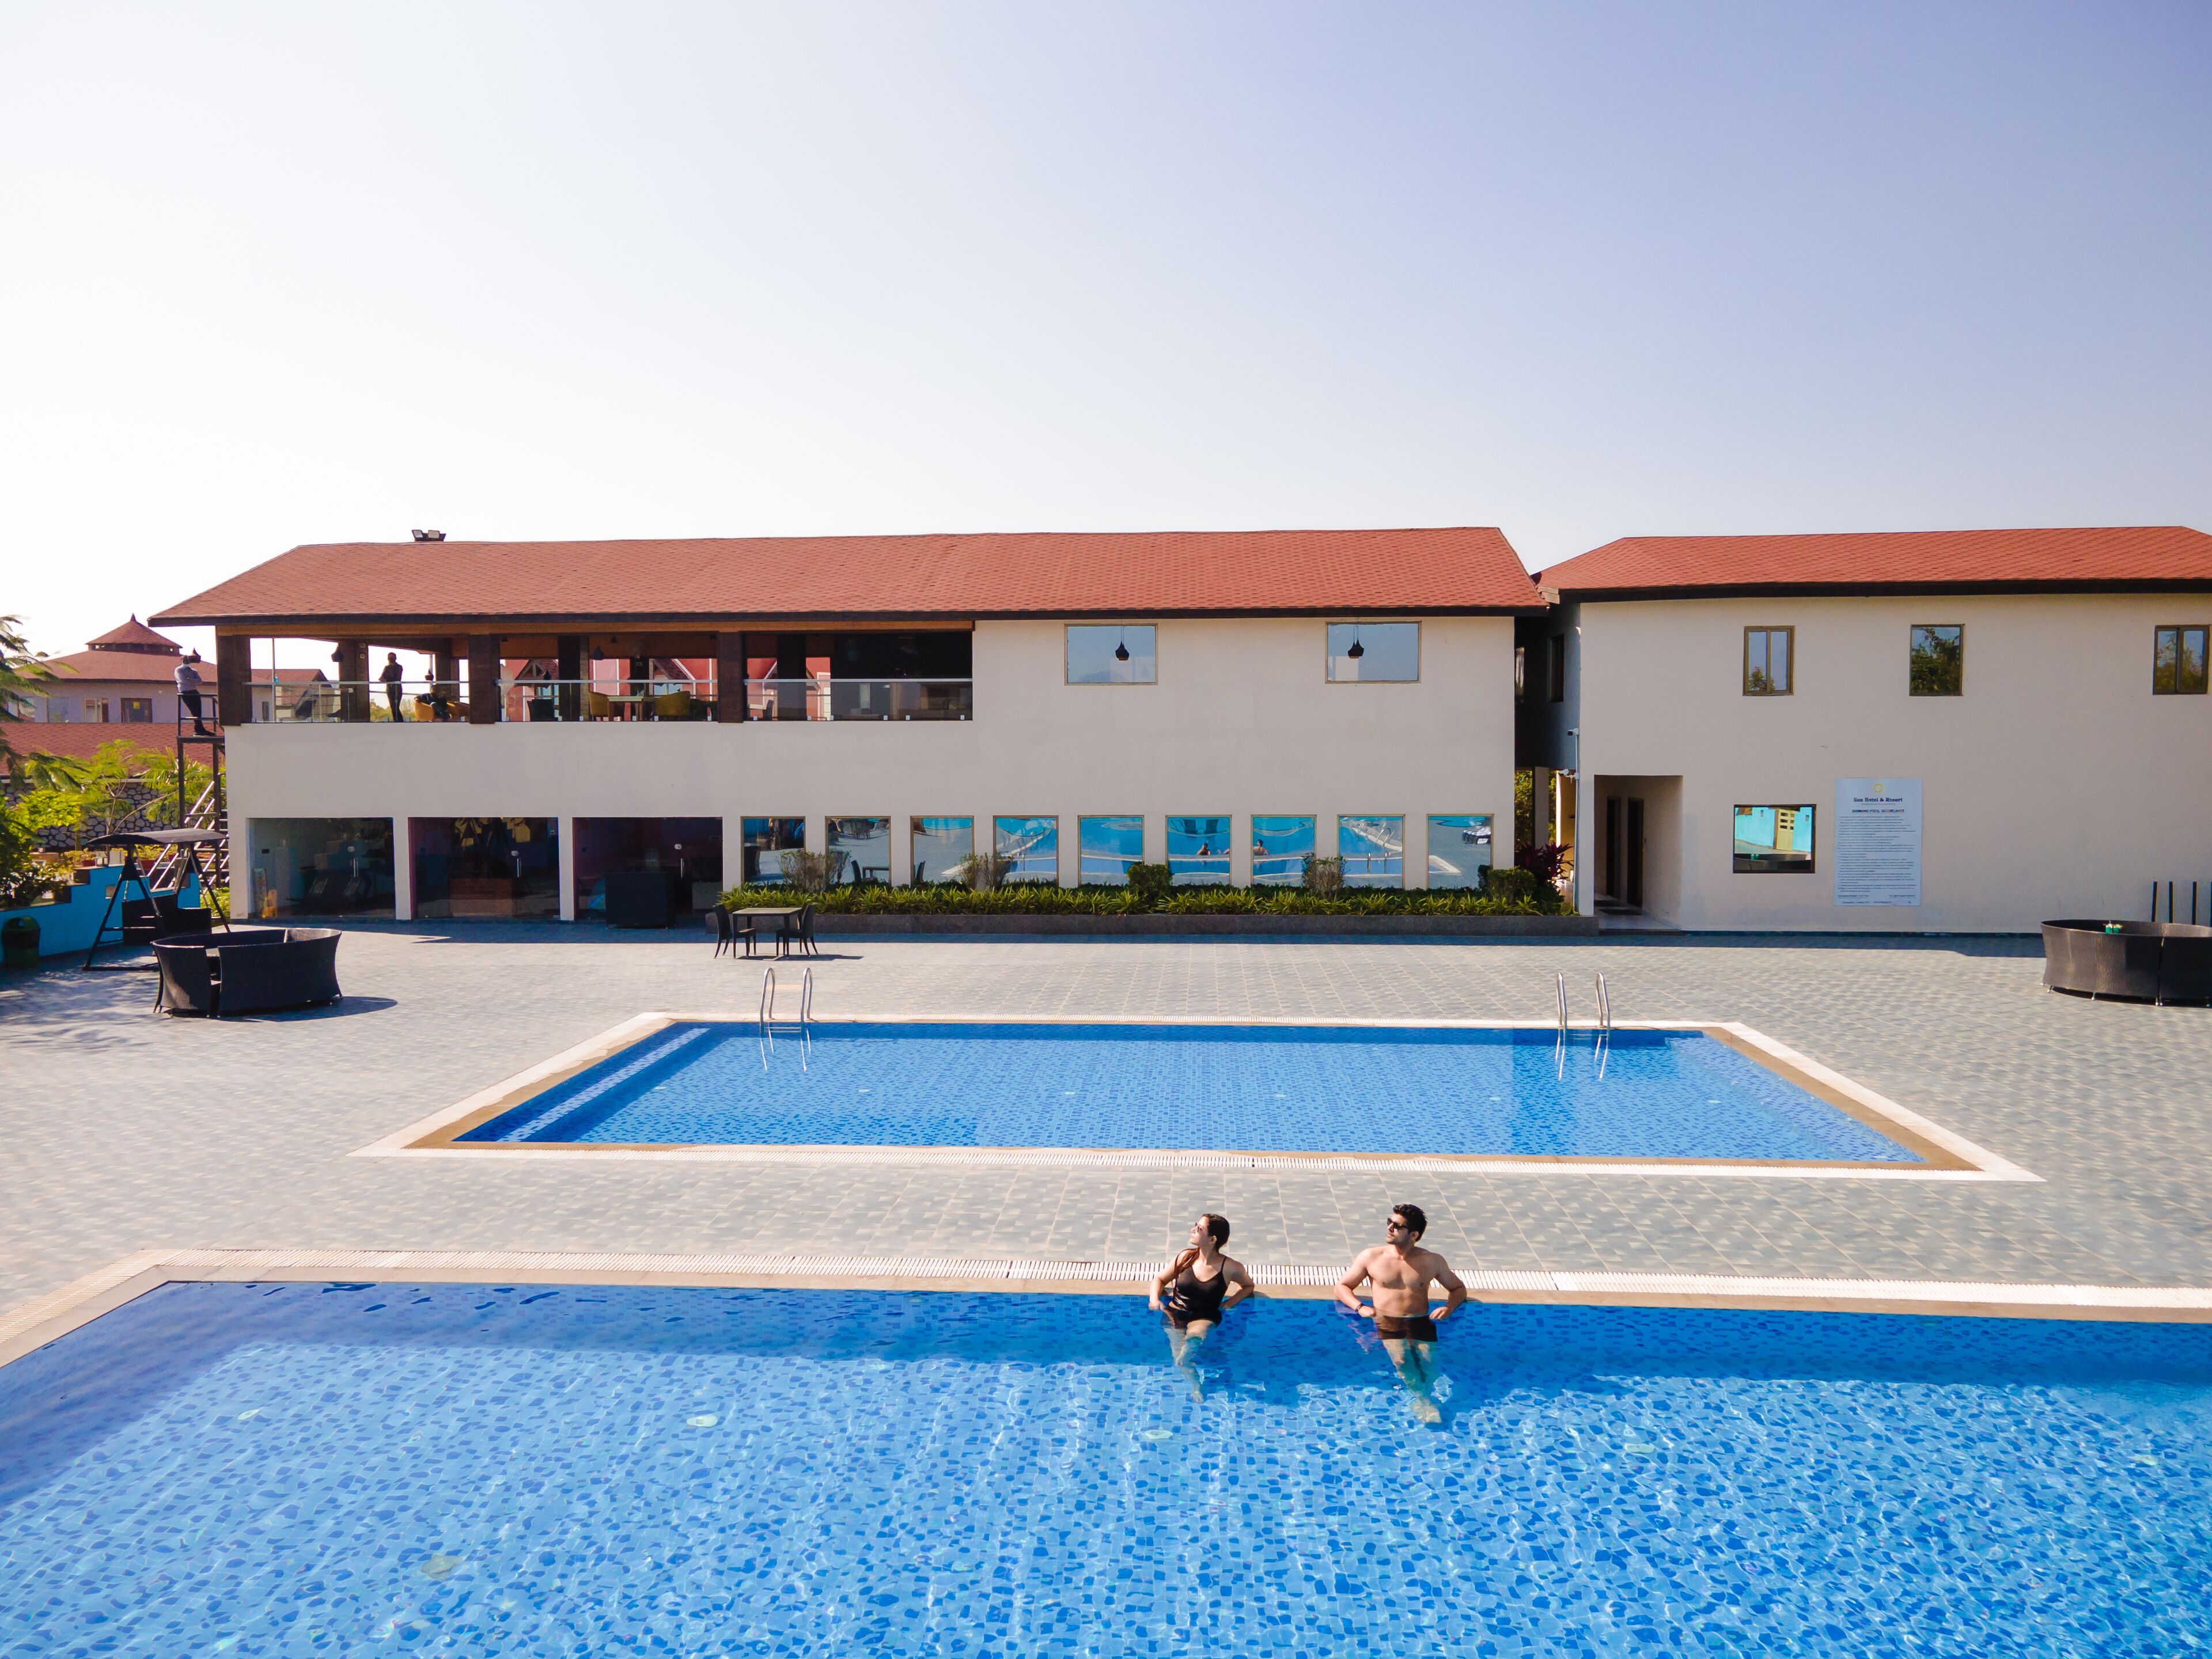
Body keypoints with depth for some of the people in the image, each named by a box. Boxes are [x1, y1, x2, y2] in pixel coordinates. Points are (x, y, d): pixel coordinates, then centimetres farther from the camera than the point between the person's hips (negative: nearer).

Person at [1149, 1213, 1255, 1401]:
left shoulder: (1231, 1268, -8)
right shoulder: (1186, 1257, -1)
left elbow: (1249, 1286, 13)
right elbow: (1160, 1279, 12)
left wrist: (1228, 1304, -4)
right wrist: (1155, 1299, -9)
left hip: (1204, 1317, -2)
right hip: (1175, 1313, 2)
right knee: (1179, 1357, -21)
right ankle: (1195, 1385, 6)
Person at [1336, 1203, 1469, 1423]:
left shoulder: (1432, 1261, 11)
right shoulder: (1371, 1256, 9)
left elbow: (1458, 1289, 23)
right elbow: (1342, 1286, 12)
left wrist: (1449, 1307, 0)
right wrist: (1360, 1308, -8)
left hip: (1421, 1323, 2)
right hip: (1387, 1323, -2)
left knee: (1428, 1364, -25)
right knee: (1401, 1360, -29)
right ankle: (1424, 1401, -27)